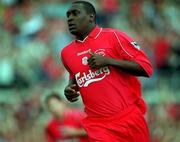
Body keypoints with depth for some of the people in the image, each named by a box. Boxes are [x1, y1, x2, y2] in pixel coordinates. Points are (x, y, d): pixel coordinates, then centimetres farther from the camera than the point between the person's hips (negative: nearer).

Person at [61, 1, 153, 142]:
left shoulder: (113, 36, -4)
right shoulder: (66, 52, 10)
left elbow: (146, 68, -8)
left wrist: (108, 60, -15)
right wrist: (70, 88, 9)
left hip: (130, 118, -2)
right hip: (98, 125, 2)